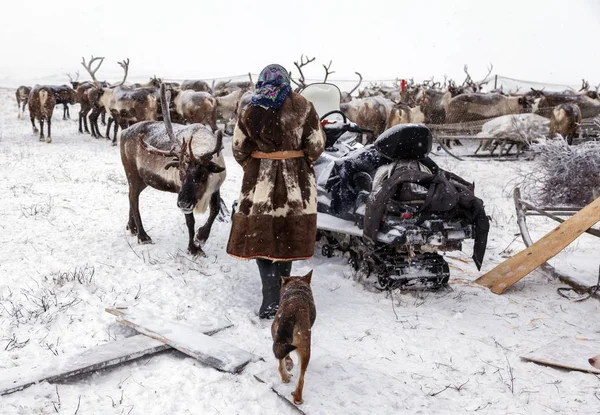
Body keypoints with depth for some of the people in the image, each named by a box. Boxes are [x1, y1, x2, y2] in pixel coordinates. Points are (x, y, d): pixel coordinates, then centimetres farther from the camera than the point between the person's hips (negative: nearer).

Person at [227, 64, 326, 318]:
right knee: (287, 235, 15)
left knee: (261, 238, 4)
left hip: (260, 181, -1)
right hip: (296, 181, 1)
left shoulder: (251, 112, -2)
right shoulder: (303, 107, -4)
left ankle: (272, 300, -4)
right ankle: (282, 291, 28)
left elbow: (239, 150, 3)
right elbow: (316, 146, -4)